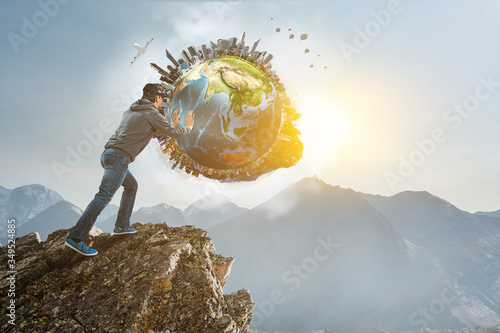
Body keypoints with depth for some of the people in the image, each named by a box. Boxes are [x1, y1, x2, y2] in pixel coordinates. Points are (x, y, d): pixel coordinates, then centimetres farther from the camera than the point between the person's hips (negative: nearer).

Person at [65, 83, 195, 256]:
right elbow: (176, 134, 3)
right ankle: (75, 238, -15)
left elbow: (151, 131, 37)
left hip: (108, 154, 10)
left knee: (131, 186, 24)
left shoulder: (131, 110, 23)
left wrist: (172, 124, 41)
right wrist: (188, 127, 24)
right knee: (103, 196, -13)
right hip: (119, 157, -10)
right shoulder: (152, 114, -2)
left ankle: (122, 226, 27)